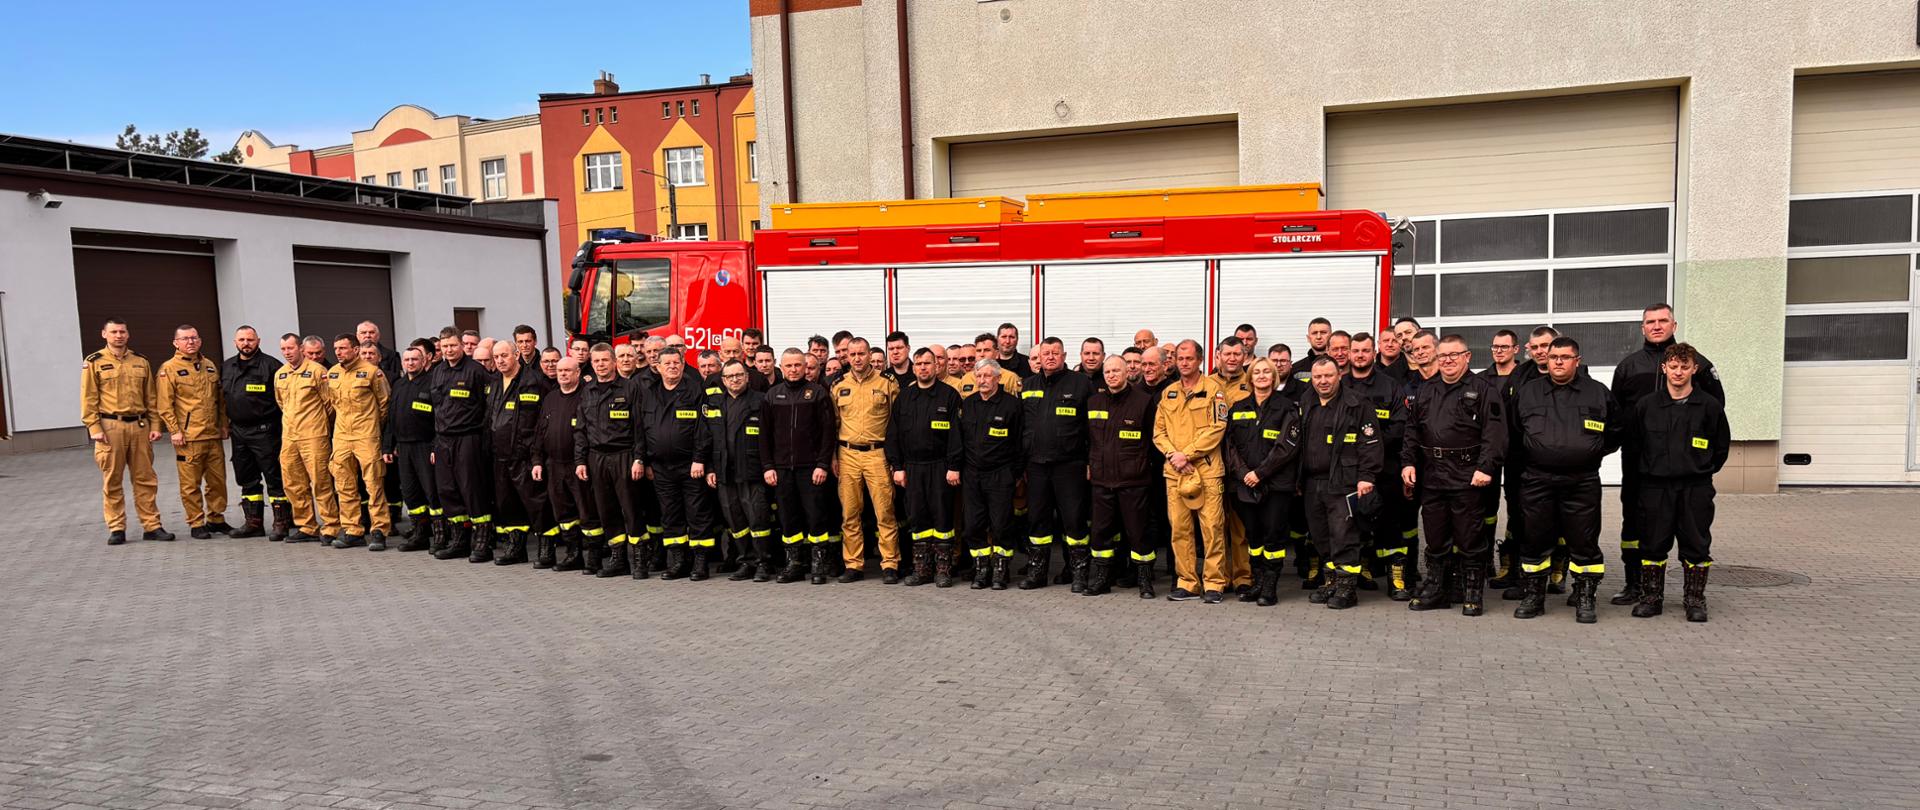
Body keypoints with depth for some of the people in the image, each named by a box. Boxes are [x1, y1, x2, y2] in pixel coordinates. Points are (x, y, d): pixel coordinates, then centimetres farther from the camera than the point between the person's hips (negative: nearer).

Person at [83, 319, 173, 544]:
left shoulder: (141, 362, 12)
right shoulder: (94, 363, 2)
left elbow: (151, 397, 12)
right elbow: (89, 399, -1)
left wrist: (155, 425, 5)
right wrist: (94, 428, -10)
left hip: (139, 426, 3)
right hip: (110, 427, -3)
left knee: (145, 479, 4)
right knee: (112, 481, 3)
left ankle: (152, 526, 9)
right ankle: (116, 529, 10)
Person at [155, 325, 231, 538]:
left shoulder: (210, 366, 15)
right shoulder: (169, 369, -2)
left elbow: (220, 399, 21)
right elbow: (164, 405, -6)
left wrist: (223, 425, 15)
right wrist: (174, 430, -12)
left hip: (214, 435, 5)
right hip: (187, 438, -5)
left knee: (217, 480, 9)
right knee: (191, 483, 0)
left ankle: (216, 519, 20)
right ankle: (196, 524, 9)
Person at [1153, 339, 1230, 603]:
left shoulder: (1213, 389, -1)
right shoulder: (1168, 393, 15)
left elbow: (1216, 429, -9)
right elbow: (1159, 431, 13)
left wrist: (1187, 454, -13)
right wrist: (1172, 454, -6)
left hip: (1206, 469, -5)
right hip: (1174, 471, 5)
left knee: (1212, 527, -4)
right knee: (1179, 528, 5)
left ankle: (1214, 583, 4)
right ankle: (1186, 582, 13)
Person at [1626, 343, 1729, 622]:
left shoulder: (1710, 406, -1)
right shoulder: (1646, 405, 1)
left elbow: (1722, 446, 9)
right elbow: (1634, 443, 12)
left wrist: (1703, 470, 7)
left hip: (1696, 488, -1)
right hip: (1655, 486, 1)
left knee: (1696, 544, 4)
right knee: (1653, 544, 6)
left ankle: (1694, 599, 16)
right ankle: (1651, 597, 16)